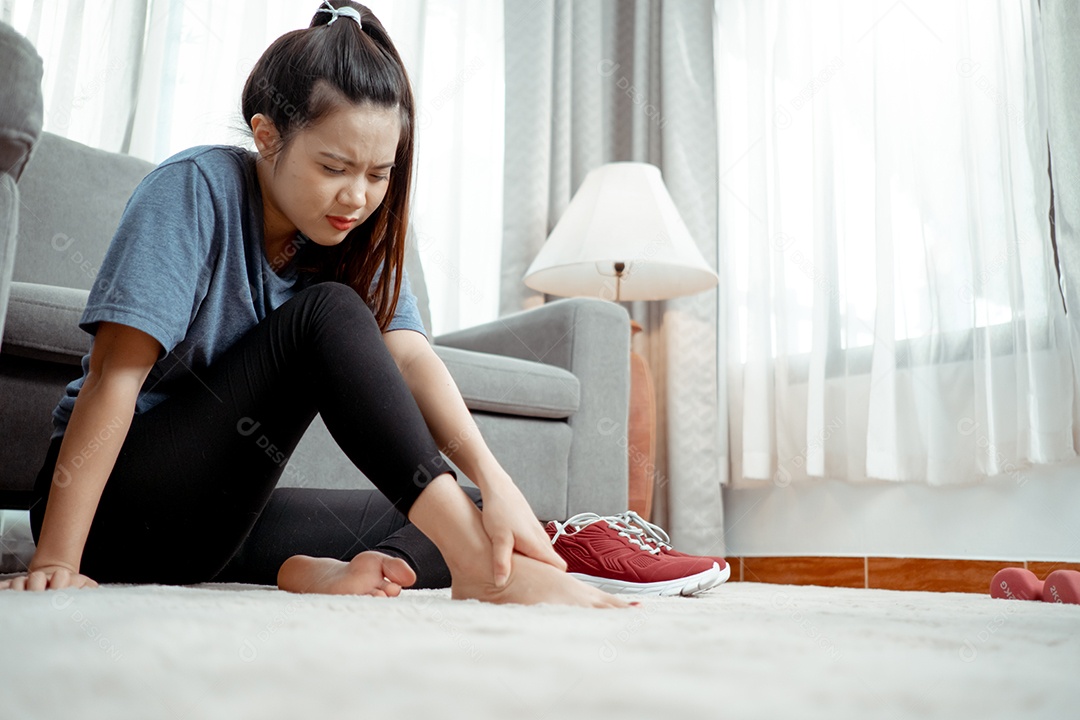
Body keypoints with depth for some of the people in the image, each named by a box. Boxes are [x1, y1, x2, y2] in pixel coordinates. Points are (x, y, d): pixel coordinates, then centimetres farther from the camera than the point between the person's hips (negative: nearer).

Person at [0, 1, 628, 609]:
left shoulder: (358, 237, 0)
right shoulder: (196, 189, -16)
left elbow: (410, 357, -16)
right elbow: (115, 375, -22)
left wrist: (495, 480, -32)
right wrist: (57, 560, -28)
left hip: (221, 512, 6)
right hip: (115, 498, -5)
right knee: (327, 314, -28)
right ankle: (477, 562, -36)